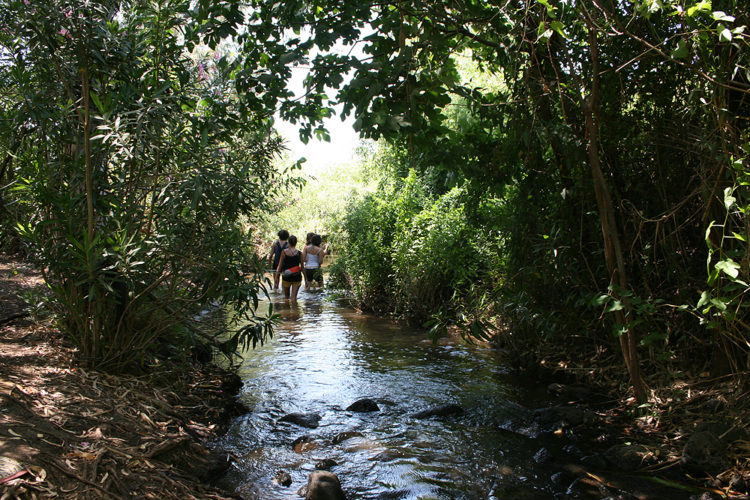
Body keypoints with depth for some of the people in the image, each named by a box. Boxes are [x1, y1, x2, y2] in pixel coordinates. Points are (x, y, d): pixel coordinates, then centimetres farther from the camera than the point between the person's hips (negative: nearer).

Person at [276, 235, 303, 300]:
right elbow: (302, 267, 0)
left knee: (286, 296, 19)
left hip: (286, 277, 0)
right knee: (293, 297, 1)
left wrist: (276, 276, 3)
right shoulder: (299, 253, -4)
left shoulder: (284, 252, -5)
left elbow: (280, 265, -4)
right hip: (296, 277, 0)